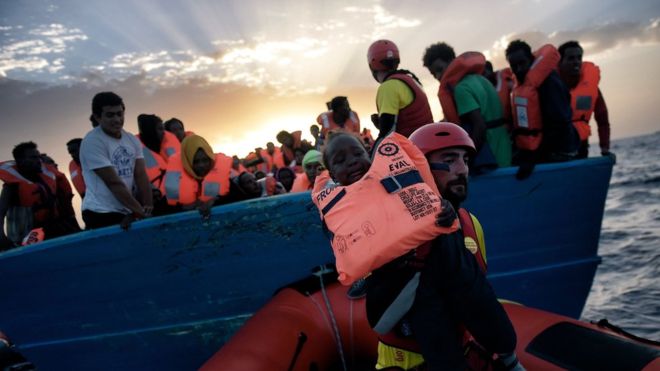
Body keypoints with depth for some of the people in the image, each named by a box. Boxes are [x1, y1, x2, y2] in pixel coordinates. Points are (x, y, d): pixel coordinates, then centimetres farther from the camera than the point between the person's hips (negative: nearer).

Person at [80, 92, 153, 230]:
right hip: (101, 214, -6)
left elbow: (141, 176, 0)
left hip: (127, 212, 6)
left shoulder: (132, 140, 7)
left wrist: (147, 205, -14)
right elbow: (113, 182, -17)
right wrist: (139, 210, -18)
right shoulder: (92, 142, -12)